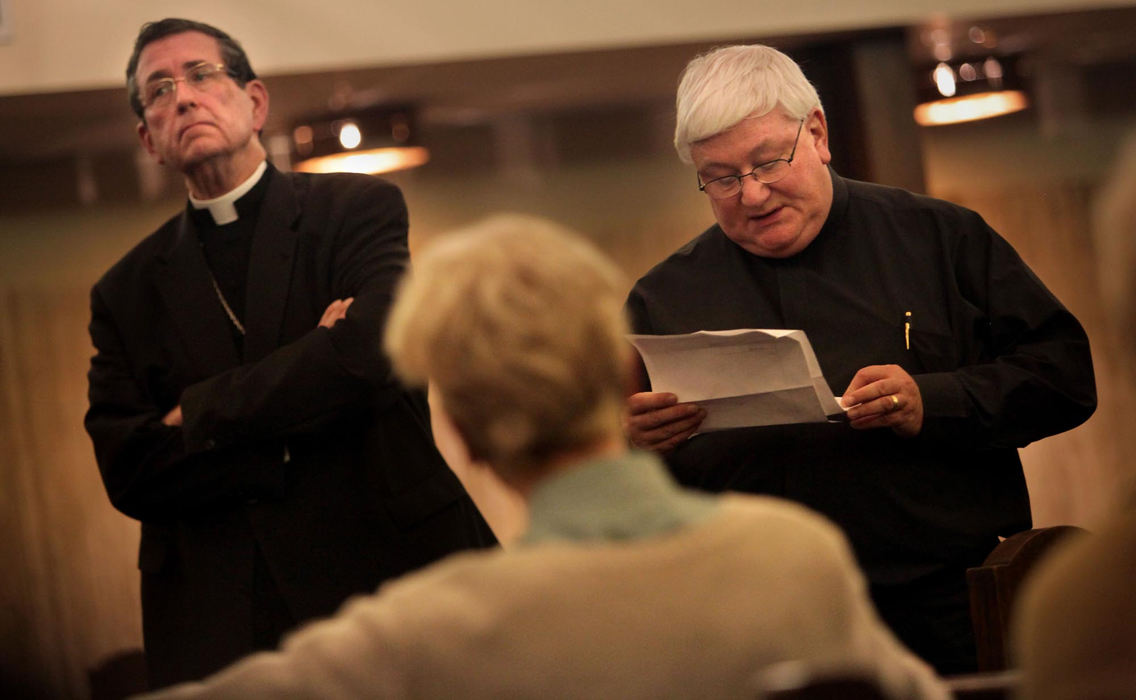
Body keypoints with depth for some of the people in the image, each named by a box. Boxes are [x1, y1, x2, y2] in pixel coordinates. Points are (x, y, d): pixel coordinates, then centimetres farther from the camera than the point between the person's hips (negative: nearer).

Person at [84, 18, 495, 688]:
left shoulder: (360, 207, 5)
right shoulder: (127, 293, 11)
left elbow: (375, 347, -14)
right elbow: (128, 473, 0)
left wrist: (198, 415, -6)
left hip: (388, 573, -2)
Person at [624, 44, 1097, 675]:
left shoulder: (941, 239, 12)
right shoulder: (662, 300, 16)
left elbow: (1066, 374, 7)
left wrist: (933, 403, -8)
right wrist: (633, 445, -7)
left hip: (949, 609, -2)